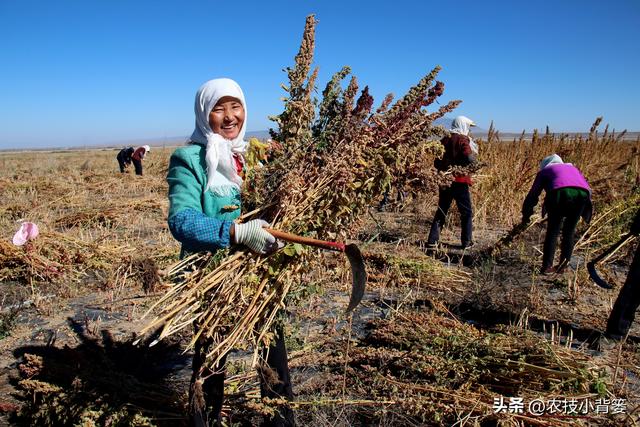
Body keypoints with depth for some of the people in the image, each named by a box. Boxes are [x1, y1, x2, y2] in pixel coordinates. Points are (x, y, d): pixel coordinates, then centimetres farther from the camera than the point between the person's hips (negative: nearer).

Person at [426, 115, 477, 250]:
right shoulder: (462, 140, -7)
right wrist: (473, 153, 0)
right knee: (466, 213, 9)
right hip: (459, 181, -5)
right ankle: (467, 242, 11)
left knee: (441, 212, 12)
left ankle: (432, 241, 7)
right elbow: (469, 159, -20)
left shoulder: (444, 140, 10)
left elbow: (436, 161, 11)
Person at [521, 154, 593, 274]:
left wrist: (526, 215, 39)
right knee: (569, 232, 19)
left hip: (560, 193, -3)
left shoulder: (544, 171, 31)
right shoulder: (572, 168, 40)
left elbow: (533, 194, 29)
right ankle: (562, 265, 21)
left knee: (552, 231, 11)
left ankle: (546, 266, 11)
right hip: (581, 194, 3)